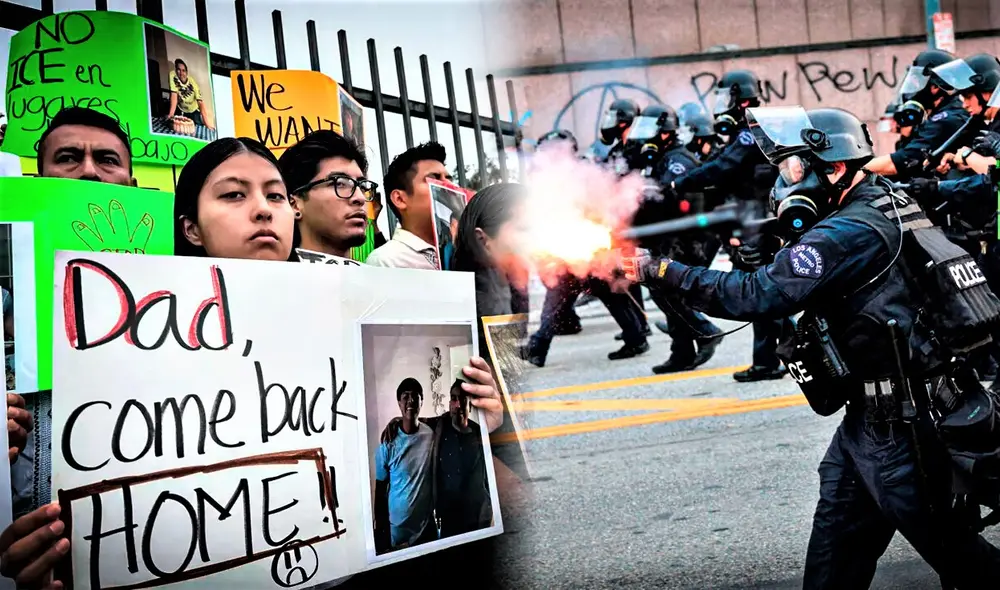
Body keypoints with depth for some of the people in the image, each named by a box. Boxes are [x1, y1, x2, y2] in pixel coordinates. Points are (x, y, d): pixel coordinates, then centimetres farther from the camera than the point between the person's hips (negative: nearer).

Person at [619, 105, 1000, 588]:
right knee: (838, 531, 13)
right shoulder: (883, 202, 9)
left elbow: (757, 295, -24)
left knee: (938, 539, 5)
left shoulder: (852, 232, -22)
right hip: (871, 416, 10)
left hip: (899, 422, -10)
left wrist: (659, 271, -20)